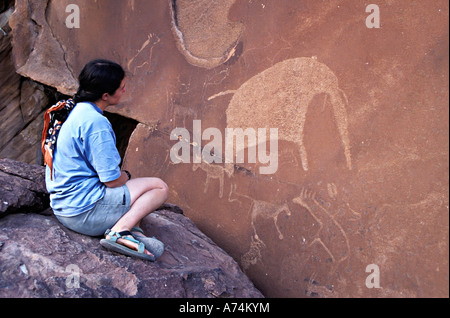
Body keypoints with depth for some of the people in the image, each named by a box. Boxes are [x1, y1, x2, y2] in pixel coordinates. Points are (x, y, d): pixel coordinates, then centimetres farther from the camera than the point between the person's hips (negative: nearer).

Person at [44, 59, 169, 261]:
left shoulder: (75, 110, 9)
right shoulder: (95, 123, -22)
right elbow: (112, 180, -20)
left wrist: (121, 175, 11)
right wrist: (126, 176, 2)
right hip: (84, 212, -10)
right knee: (159, 187, -1)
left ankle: (133, 231, 1)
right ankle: (120, 230, -18)